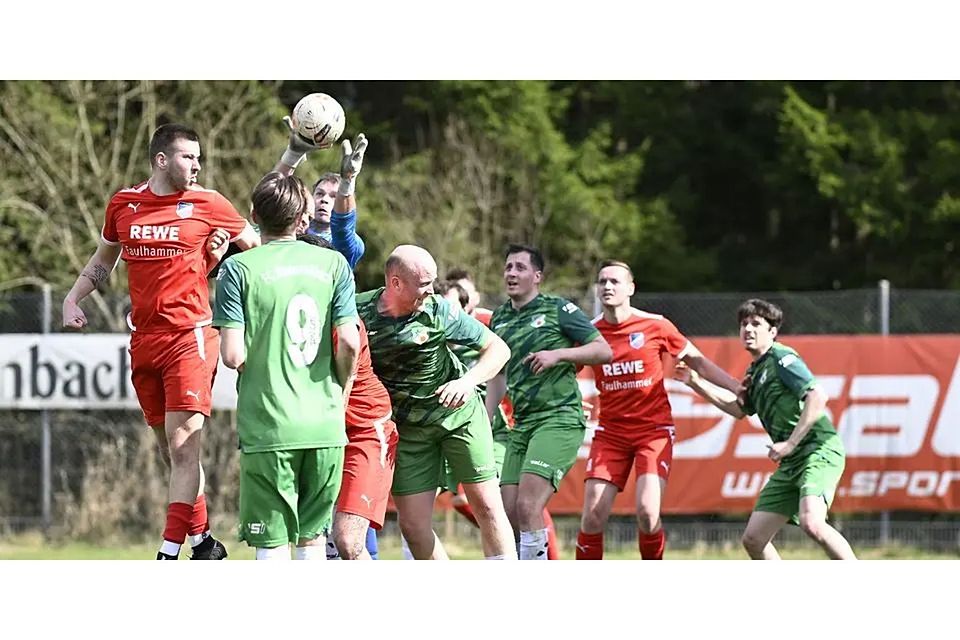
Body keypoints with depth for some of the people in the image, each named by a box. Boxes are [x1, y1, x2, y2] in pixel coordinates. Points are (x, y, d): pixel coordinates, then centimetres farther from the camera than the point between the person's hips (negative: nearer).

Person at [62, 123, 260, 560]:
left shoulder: (207, 204, -1)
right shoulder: (124, 205, 9)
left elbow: (258, 247, 13)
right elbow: (103, 260, 23)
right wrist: (72, 299, 12)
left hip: (190, 337, -5)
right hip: (144, 340, 5)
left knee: (183, 446, -12)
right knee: (170, 451, 11)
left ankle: (169, 555, -16)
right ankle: (203, 542, 24)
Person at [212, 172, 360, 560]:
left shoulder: (238, 269, -4)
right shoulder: (333, 264, 4)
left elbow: (233, 356, -10)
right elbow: (350, 342, -4)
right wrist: (342, 391, 13)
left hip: (269, 427, -3)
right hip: (325, 426, 3)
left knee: (272, 543, -1)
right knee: (313, 538, 14)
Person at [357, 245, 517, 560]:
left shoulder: (439, 310, -16)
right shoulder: (359, 311, -16)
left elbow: (498, 348, -8)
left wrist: (468, 382, -24)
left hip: (458, 412, -1)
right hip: (407, 425, 1)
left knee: (487, 505, -5)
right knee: (414, 527, -3)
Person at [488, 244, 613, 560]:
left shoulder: (558, 309, -2)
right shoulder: (500, 318, 17)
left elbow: (604, 351, -4)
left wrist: (558, 354, -16)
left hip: (560, 419, -7)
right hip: (522, 425, 7)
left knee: (527, 506, -20)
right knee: (509, 513, 0)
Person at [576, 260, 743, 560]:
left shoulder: (655, 326, -5)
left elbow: (697, 362, 6)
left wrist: (740, 389, 3)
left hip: (654, 429, -2)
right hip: (610, 431, 2)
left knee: (647, 513, -17)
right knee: (593, 517, -10)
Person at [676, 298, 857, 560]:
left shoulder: (782, 358, -7)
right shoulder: (755, 371, 19)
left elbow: (817, 396, -19)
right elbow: (740, 408, 38)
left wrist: (790, 443, -18)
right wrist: (697, 384, 33)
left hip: (819, 450, -9)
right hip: (790, 462, 9)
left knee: (811, 523, -32)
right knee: (753, 539, 3)